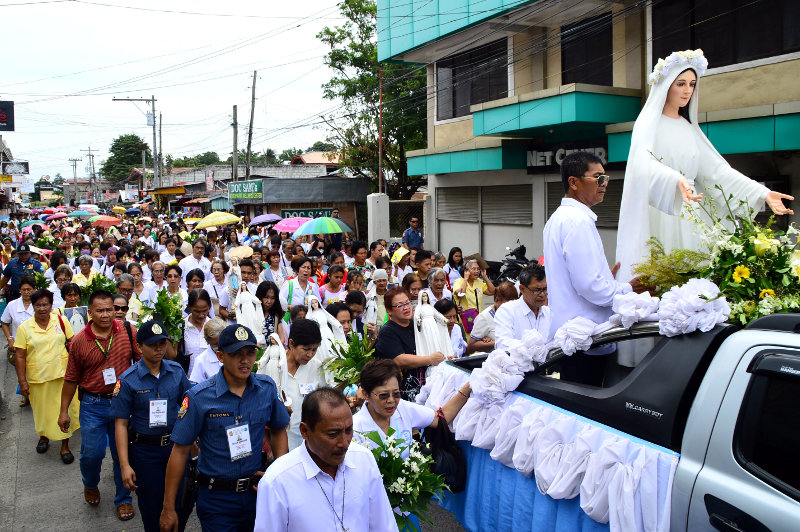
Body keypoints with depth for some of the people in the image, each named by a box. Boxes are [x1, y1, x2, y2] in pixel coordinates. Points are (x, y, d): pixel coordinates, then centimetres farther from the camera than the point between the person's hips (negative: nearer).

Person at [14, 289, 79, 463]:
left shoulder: (61, 321, -1)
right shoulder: (24, 328, -4)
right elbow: (20, 356, -3)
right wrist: (22, 381, -5)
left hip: (62, 374, 0)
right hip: (38, 377, 0)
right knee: (42, 409, 15)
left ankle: (65, 446, 16)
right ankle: (43, 436, 42)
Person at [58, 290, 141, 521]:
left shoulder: (129, 332, -6)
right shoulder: (79, 341, -5)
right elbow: (71, 379, 4)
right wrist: (64, 411, 6)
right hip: (93, 404, 0)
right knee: (92, 452, 3)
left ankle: (123, 499, 27)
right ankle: (90, 485, 37)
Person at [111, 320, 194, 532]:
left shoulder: (177, 371, -2)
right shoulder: (128, 380, -10)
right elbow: (121, 423, -9)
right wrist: (125, 465, -13)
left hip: (176, 444, 3)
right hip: (145, 450, -2)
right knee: (152, 509, 10)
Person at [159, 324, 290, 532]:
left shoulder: (267, 388, -4)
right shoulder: (199, 397, -14)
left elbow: (279, 431, 10)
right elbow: (180, 450, -10)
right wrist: (169, 509, -8)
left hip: (256, 492, 4)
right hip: (217, 499, -3)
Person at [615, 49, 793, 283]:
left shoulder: (690, 129, 17)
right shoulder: (649, 123, -1)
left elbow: (716, 168, 9)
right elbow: (645, 163, -20)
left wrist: (762, 193, -1)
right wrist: (677, 181, -40)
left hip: (686, 217, 6)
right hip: (655, 216, -6)